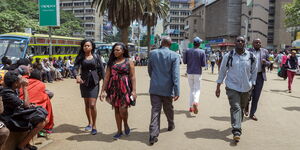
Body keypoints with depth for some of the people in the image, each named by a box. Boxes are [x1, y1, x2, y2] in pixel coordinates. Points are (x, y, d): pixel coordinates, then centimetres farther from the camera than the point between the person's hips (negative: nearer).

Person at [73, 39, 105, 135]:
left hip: (94, 83, -2)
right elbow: (75, 68, -9)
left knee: (92, 105, -10)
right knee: (87, 104, 13)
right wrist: (77, 76, -29)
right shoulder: (80, 57, 2)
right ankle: (90, 123, 32)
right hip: (84, 82, 2)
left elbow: (101, 69, 4)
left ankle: (94, 126, 5)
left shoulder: (96, 57, 2)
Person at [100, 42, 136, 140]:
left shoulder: (129, 62, 2)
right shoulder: (111, 62, 10)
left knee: (122, 109, -10)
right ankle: (119, 131, 21)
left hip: (125, 88, -3)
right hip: (113, 88, 4)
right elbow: (107, 77, 8)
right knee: (116, 110, 8)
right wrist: (103, 90, 2)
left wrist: (134, 90, -11)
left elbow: (132, 77, -3)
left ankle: (126, 125, 22)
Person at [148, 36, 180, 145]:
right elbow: (175, 75, -15)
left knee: (155, 110, 2)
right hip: (167, 88, -1)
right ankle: (171, 125, 43)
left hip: (154, 88, 1)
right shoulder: (174, 56, -10)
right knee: (168, 109, 20)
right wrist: (177, 91, -14)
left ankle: (153, 135, -5)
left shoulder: (152, 53, -1)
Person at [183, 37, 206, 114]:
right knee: (197, 89, 4)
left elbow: (184, 61, 0)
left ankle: (191, 107, 15)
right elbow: (203, 64, -6)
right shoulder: (202, 52, -6)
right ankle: (195, 102, -24)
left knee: (191, 89, 14)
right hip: (198, 73, -2)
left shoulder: (188, 51, -1)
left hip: (190, 72, 2)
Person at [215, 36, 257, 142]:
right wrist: (218, 87, 0)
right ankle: (236, 131, -14)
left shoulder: (251, 57, 2)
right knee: (235, 108, -12)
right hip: (232, 87, -3)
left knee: (242, 108, 15)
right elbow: (222, 71, 2)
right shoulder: (228, 56, -3)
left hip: (246, 88, 3)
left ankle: (237, 125, 34)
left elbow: (254, 72, 11)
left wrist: (251, 84, 5)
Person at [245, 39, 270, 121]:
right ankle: (246, 106, 26)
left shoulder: (265, 51, 8)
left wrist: (265, 62, -11)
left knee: (256, 96, 5)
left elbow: (268, 63, 11)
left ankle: (252, 114, 17)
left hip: (260, 76, 3)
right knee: (249, 94, -6)